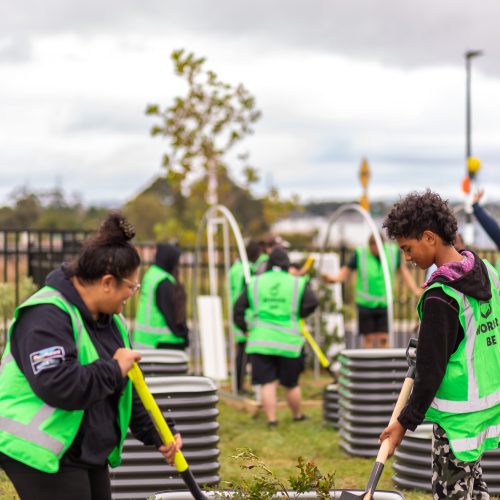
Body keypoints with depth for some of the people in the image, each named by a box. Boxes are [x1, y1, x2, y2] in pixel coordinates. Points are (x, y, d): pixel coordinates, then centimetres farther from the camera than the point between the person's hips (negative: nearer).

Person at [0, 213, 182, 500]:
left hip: (91, 454, 10)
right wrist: (114, 369, -21)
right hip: (43, 456, -10)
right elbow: (57, 386, -33)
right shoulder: (46, 316, -20)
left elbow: (128, 390, 20)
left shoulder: (110, 319, 12)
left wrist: (158, 434, 10)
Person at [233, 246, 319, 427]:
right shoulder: (297, 283, 1)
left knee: (267, 383, 2)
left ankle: (271, 418, -3)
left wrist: (245, 327, 14)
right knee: (291, 384, 12)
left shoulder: (254, 283, 5)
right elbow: (311, 303, -9)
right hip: (289, 341, -1)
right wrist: (297, 314, 8)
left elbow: (239, 307, 4)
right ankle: (298, 415, 27)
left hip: (260, 339, 1)